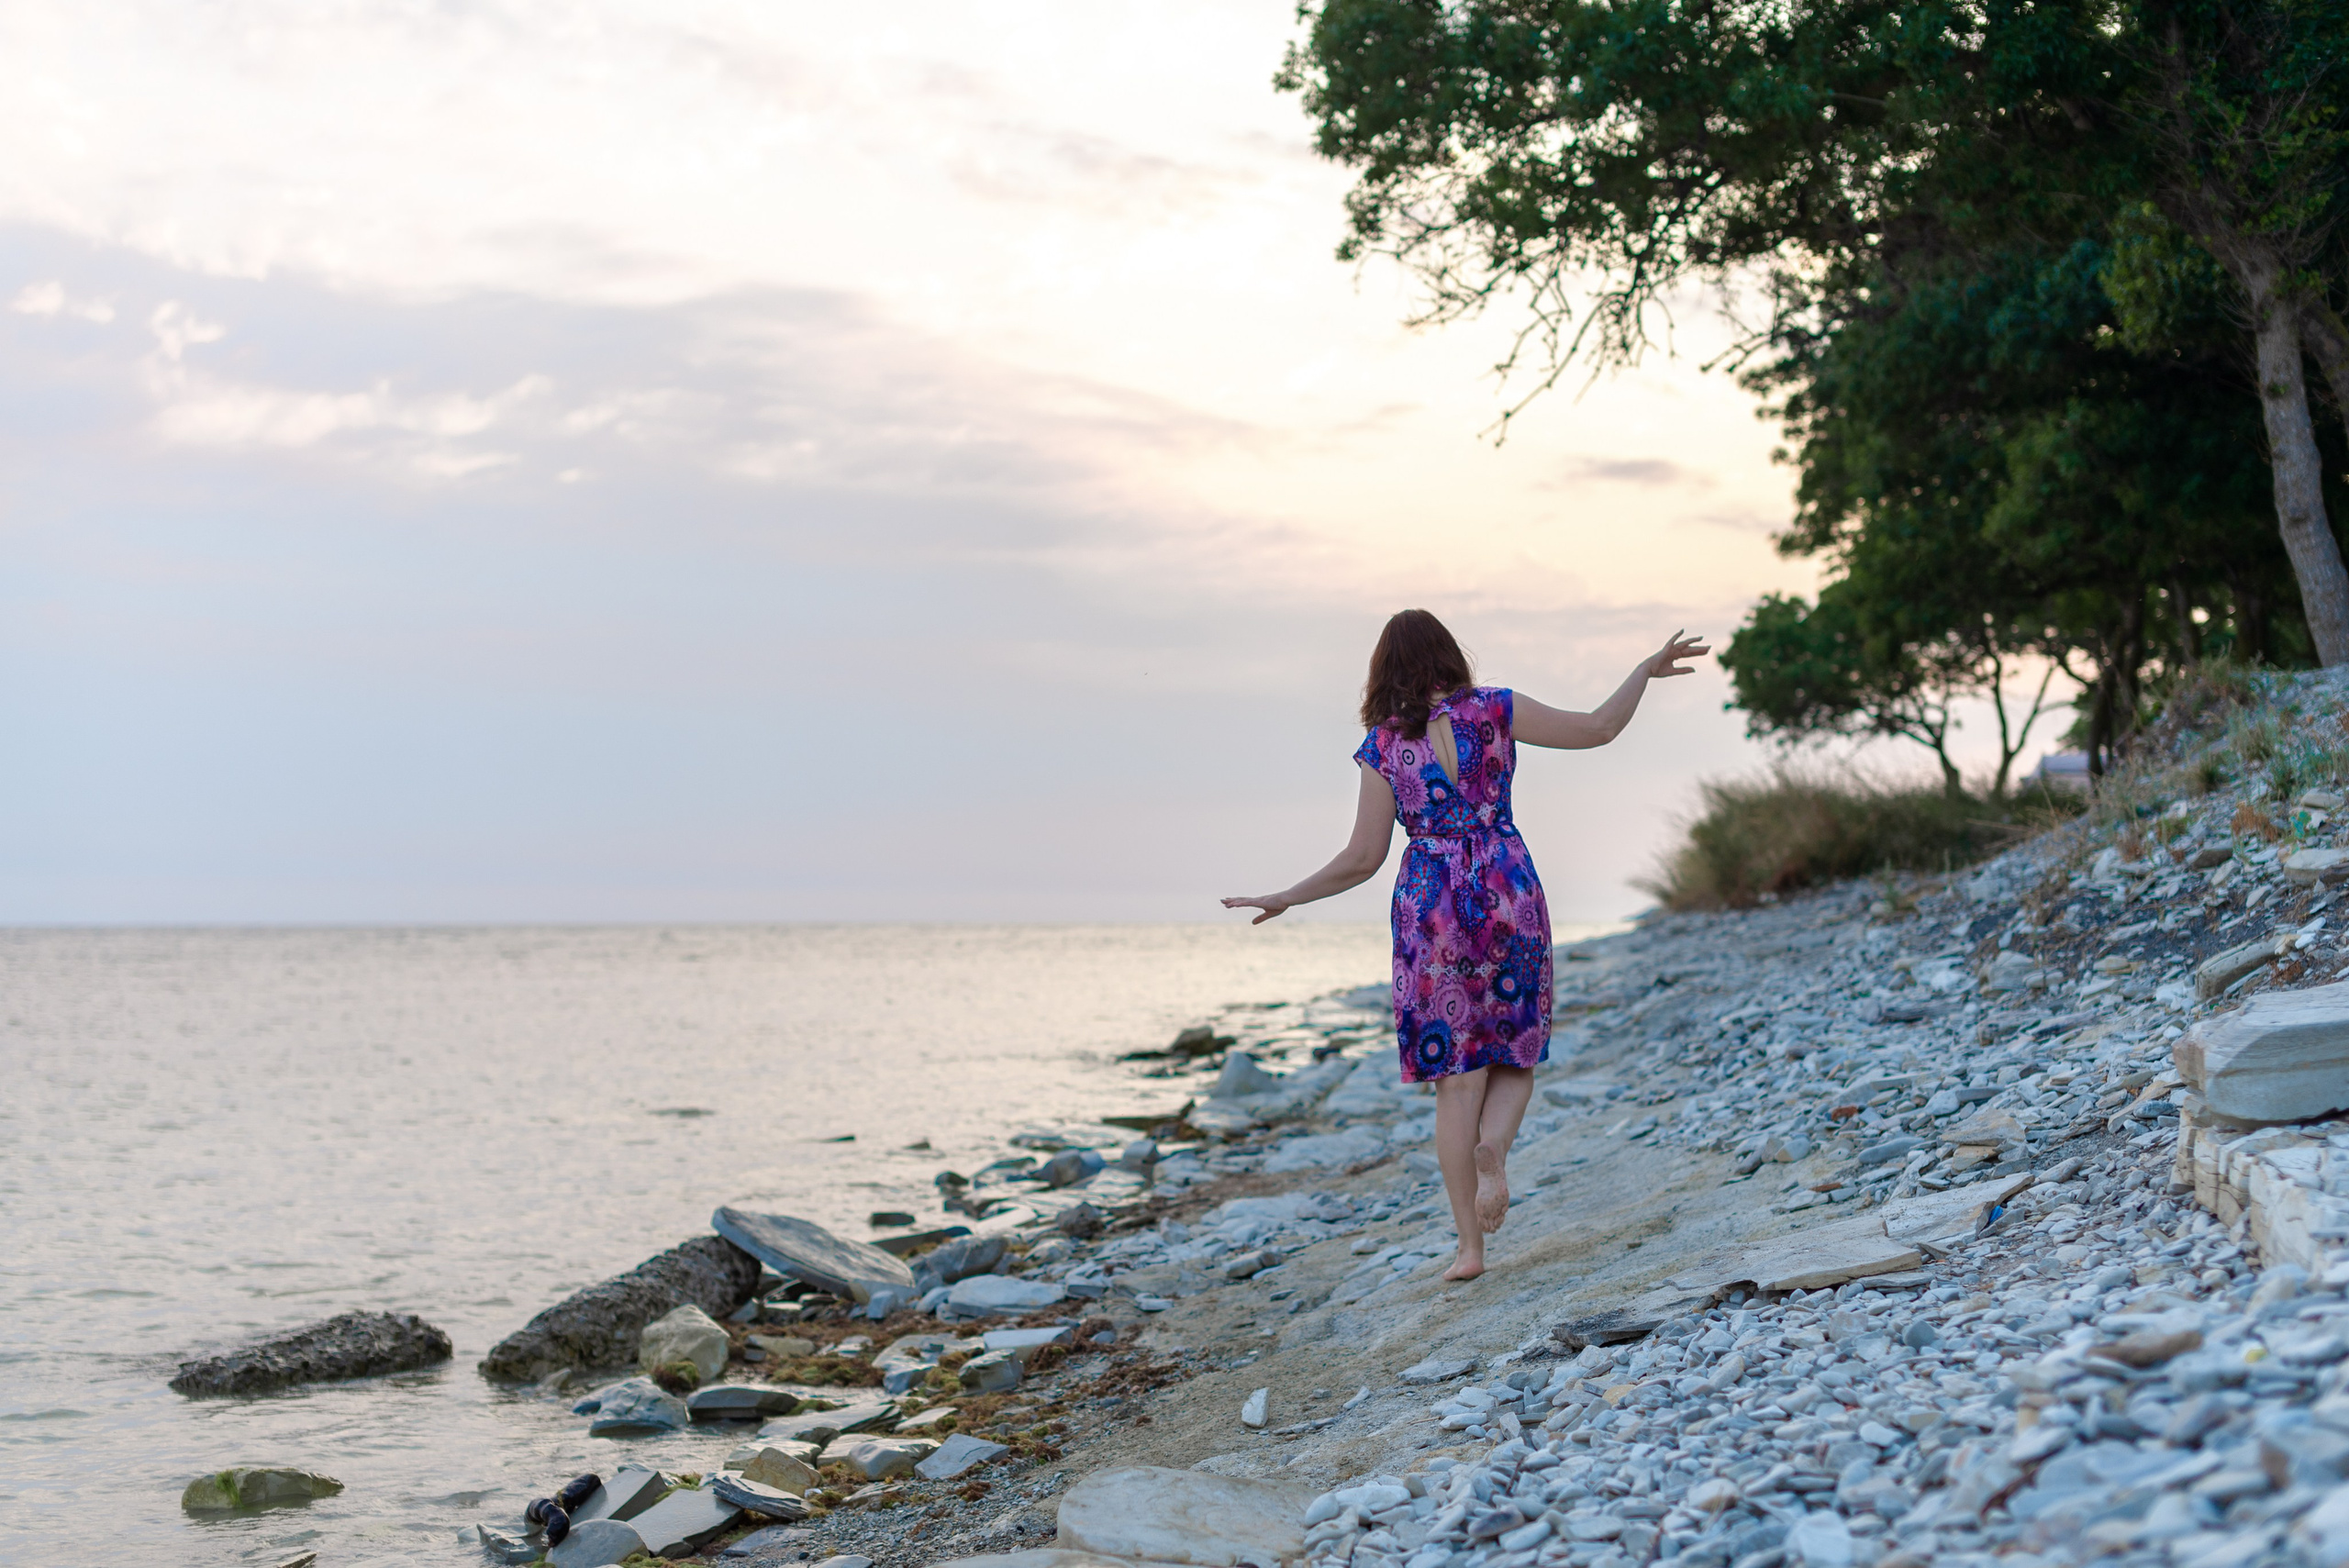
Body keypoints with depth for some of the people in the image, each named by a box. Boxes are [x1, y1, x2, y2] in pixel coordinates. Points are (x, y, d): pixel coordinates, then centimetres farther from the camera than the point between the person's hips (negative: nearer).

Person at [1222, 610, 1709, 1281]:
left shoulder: (1383, 745, 1)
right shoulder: (1493, 710, 0)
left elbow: (1362, 860, -1)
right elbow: (1596, 729, -1)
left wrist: (1285, 899, 10)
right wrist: (1646, 670, 13)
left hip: (1431, 909, 0)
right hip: (1508, 897, 0)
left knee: (1456, 1078, 4)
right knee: (1513, 1056, 16)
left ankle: (1470, 1246, 2)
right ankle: (1493, 1148, -16)